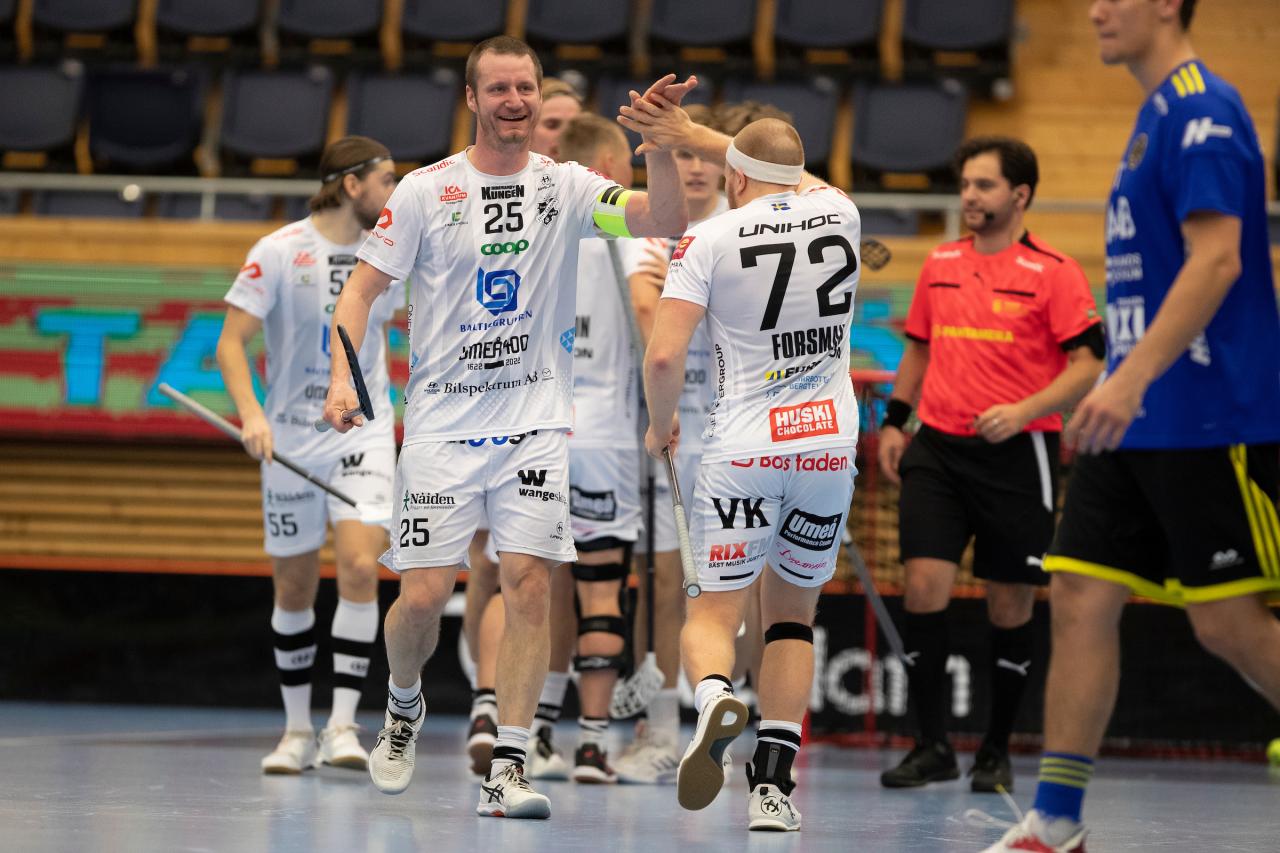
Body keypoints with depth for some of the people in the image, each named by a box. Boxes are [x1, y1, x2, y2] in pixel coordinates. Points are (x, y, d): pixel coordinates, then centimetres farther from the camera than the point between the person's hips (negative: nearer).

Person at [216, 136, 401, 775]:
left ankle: (342, 725, -13)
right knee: (294, 588, 6)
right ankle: (297, 729, 21)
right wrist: (251, 413, -24)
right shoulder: (278, 253, -8)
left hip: (364, 432, 2)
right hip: (291, 437, -2)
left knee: (360, 566, -17)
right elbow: (231, 344, -10)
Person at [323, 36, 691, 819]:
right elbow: (363, 288, 2)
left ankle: (508, 769, -7)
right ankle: (404, 706, 28)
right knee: (425, 594, -4)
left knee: (529, 584, -10)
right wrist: (343, 376, -11)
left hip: (536, 422, 1)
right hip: (444, 422, -1)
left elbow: (664, 220, -9)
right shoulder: (426, 191, -1)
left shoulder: (566, 187, 3)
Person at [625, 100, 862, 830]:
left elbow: (664, 357, -11)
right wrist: (690, 135, 28)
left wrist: (661, 426, 8)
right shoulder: (840, 214, 6)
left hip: (744, 448, -3)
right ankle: (774, 785, 5)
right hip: (830, 445, 3)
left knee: (714, 611, 6)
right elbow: (793, 180, 30)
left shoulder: (710, 239, -5)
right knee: (792, 612, 16)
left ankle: (715, 695, -29)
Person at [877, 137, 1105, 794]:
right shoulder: (940, 266, 12)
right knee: (923, 585, -9)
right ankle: (932, 745, -1)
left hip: (1017, 453, -4)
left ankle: (996, 751, 16)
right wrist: (894, 423, 14)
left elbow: (1087, 365, -8)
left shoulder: (1053, 272, -4)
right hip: (938, 446, 4)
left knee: (1010, 604, 2)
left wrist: (1023, 411, -21)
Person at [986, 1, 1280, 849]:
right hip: (1140, 425, 9)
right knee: (1081, 600, 3)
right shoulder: (1159, 115, 17)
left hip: (1210, 421, -9)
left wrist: (1133, 378, -28)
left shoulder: (1204, 110, -13)